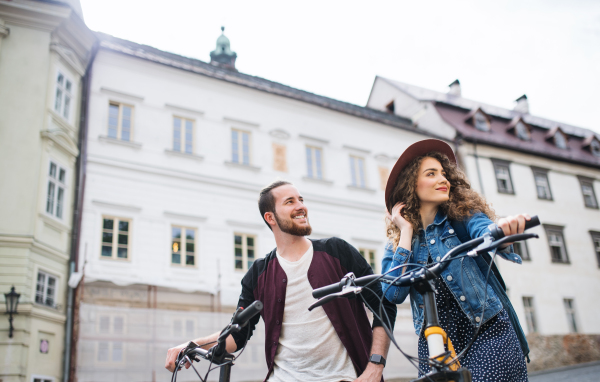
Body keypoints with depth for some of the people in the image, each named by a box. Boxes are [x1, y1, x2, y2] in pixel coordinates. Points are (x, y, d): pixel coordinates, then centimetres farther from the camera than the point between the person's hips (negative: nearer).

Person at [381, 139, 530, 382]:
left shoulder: (464, 214, 3)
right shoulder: (395, 244, 7)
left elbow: (485, 232, -19)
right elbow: (393, 293, -9)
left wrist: (503, 230, -43)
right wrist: (406, 231, -5)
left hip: (488, 333, -1)